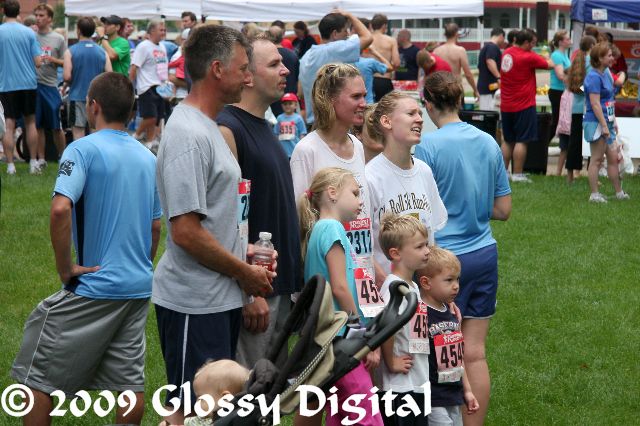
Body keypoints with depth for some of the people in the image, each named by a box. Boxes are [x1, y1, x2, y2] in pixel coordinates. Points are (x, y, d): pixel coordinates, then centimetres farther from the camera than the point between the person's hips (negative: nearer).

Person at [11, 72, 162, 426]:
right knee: (129, 380, 11)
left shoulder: (84, 149, -13)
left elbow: (60, 210, -26)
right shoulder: (148, 157, 8)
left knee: (38, 374, 4)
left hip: (95, 288, -6)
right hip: (140, 288, 7)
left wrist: (65, 269, -16)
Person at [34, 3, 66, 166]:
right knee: (37, 125, 6)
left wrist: (53, 60, -12)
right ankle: (41, 159, 15)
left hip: (50, 86, -1)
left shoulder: (58, 39, 3)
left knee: (56, 127, 3)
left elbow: (66, 63, 5)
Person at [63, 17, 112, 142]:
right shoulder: (102, 52, 2)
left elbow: (67, 76, -13)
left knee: (78, 131, -1)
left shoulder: (71, 51, -6)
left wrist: (72, 84, 9)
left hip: (78, 96, -3)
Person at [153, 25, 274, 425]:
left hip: (221, 297, 10)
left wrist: (248, 254, 9)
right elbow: (186, 231, -23)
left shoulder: (208, 127, 13)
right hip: (195, 302, -10)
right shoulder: (188, 134, -18)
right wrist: (244, 272, -12)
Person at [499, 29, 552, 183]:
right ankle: (517, 174, -2)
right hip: (523, 105, -7)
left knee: (508, 141, 15)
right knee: (521, 141, -2)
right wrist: (548, 60, 14)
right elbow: (549, 65, -7)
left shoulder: (507, 53, 6)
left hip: (506, 105, 7)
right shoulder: (528, 57, -15)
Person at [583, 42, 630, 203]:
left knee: (613, 158, 12)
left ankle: (619, 192, 20)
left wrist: (613, 121, 20)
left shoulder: (605, 74, 13)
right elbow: (595, 103, -21)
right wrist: (604, 125, -23)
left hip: (606, 122, 9)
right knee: (597, 159, -3)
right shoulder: (594, 77, -16)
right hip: (596, 123, -9)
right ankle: (594, 194, 4)